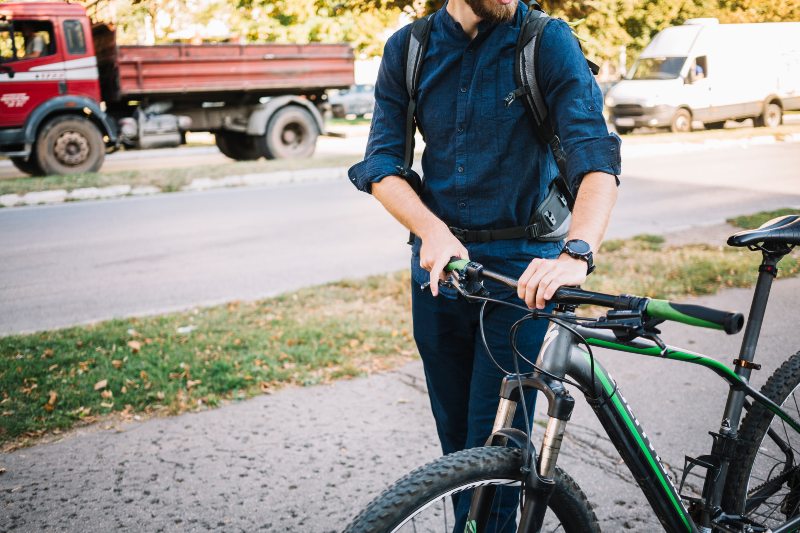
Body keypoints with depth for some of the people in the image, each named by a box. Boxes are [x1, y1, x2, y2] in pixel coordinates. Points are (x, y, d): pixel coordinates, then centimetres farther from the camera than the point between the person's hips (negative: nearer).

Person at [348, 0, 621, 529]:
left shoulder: (548, 43, -9)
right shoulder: (408, 49, 2)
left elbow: (596, 156, -21)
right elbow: (381, 164, -2)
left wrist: (576, 254, -38)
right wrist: (433, 229, -21)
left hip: (524, 272, -3)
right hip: (439, 267, 4)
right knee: (456, 437, 17)